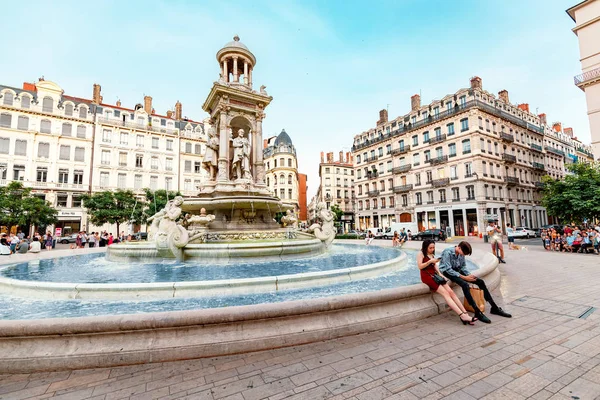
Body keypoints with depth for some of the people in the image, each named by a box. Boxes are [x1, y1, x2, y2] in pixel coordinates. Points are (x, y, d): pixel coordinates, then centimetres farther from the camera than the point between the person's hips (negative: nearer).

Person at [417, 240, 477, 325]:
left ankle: (465, 314, -15)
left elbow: (435, 265, 17)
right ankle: (462, 316, -23)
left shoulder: (432, 255, 20)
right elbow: (420, 266, -10)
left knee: (451, 292, -10)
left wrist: (440, 274, 1)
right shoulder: (420, 254, -3)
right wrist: (430, 261, -18)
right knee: (445, 293, -18)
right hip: (427, 276, -7)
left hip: (435, 275, 7)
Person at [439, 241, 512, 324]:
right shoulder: (447, 252, -22)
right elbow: (448, 269, -24)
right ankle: (478, 313, -30)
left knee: (480, 281, -1)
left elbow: (463, 266, 10)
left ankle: (494, 308, 9)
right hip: (447, 272, -8)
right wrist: (464, 277, -24)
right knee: (464, 284, -32)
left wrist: (469, 275, -10)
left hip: (457, 271, 8)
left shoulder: (461, 253, 2)